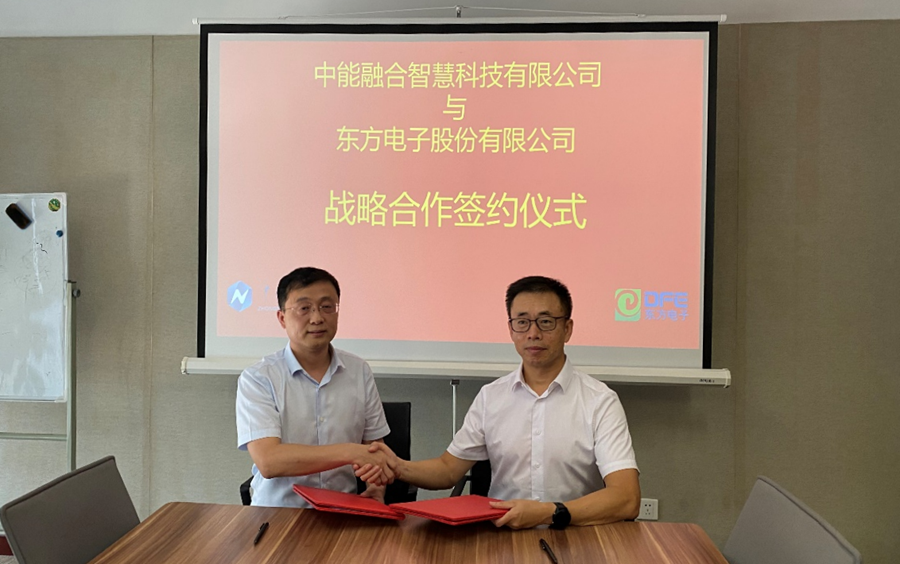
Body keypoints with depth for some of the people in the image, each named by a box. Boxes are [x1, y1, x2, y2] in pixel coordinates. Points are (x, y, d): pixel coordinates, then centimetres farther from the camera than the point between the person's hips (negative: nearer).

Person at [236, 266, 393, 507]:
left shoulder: (359, 372, 9)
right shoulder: (257, 379, -4)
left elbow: (374, 447, 12)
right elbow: (268, 461, -16)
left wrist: (377, 487, -8)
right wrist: (350, 452, -20)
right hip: (279, 512, -2)